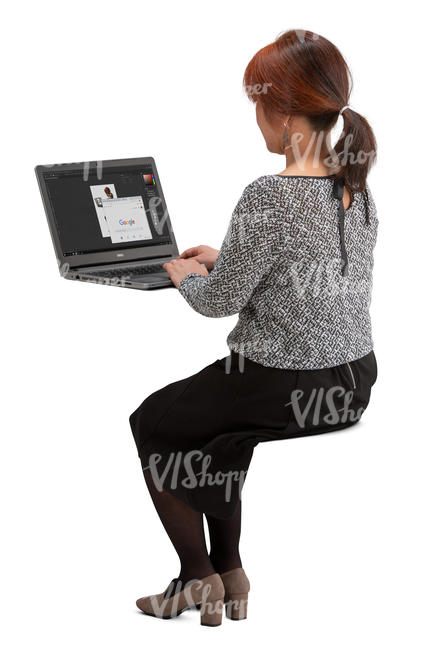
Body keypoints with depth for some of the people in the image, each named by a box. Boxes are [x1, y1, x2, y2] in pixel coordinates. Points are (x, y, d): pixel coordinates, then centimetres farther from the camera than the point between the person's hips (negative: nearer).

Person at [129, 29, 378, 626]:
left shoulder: (268, 197, -24)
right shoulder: (357, 186, 1)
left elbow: (219, 301, -14)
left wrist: (185, 275, 7)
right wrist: (222, 259, 17)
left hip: (285, 392, -8)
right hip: (354, 383, 8)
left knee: (150, 421, 18)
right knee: (216, 418, 31)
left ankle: (197, 574, 27)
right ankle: (228, 569, 34)